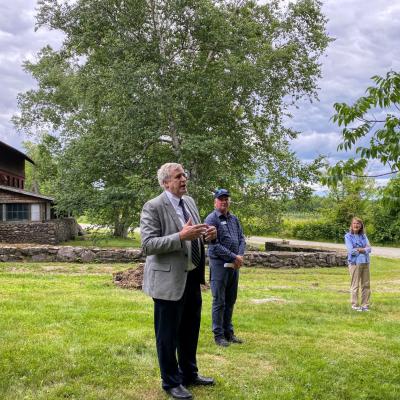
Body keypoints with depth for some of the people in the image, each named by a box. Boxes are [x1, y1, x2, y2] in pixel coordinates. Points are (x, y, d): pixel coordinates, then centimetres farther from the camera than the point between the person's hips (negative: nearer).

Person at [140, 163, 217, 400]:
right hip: (169, 280, -8)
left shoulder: (190, 202, 8)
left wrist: (207, 235, -6)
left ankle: (189, 374, 40)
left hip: (192, 278, 8)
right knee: (168, 334, 8)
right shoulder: (153, 207, -15)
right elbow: (148, 245, -21)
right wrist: (181, 236, -30)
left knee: (190, 331, 21)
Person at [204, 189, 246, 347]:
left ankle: (228, 332, 24)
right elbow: (214, 245, -15)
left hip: (234, 265, 7)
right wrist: (233, 257, -14)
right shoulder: (211, 220, -9)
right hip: (219, 264, -6)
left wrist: (240, 255, -6)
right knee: (219, 301, -1)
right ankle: (218, 335, 8)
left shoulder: (234, 219, 12)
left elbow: (241, 238, 12)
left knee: (230, 300, 13)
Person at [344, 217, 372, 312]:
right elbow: (351, 251, -12)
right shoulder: (348, 236, -3)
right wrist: (364, 249, -5)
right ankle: (354, 305, 10)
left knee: (366, 284, 8)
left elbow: (369, 248, 0)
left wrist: (360, 249, -16)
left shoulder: (363, 236, 11)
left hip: (365, 262, 5)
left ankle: (365, 304, 17)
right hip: (355, 262, -5)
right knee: (355, 285, 0)